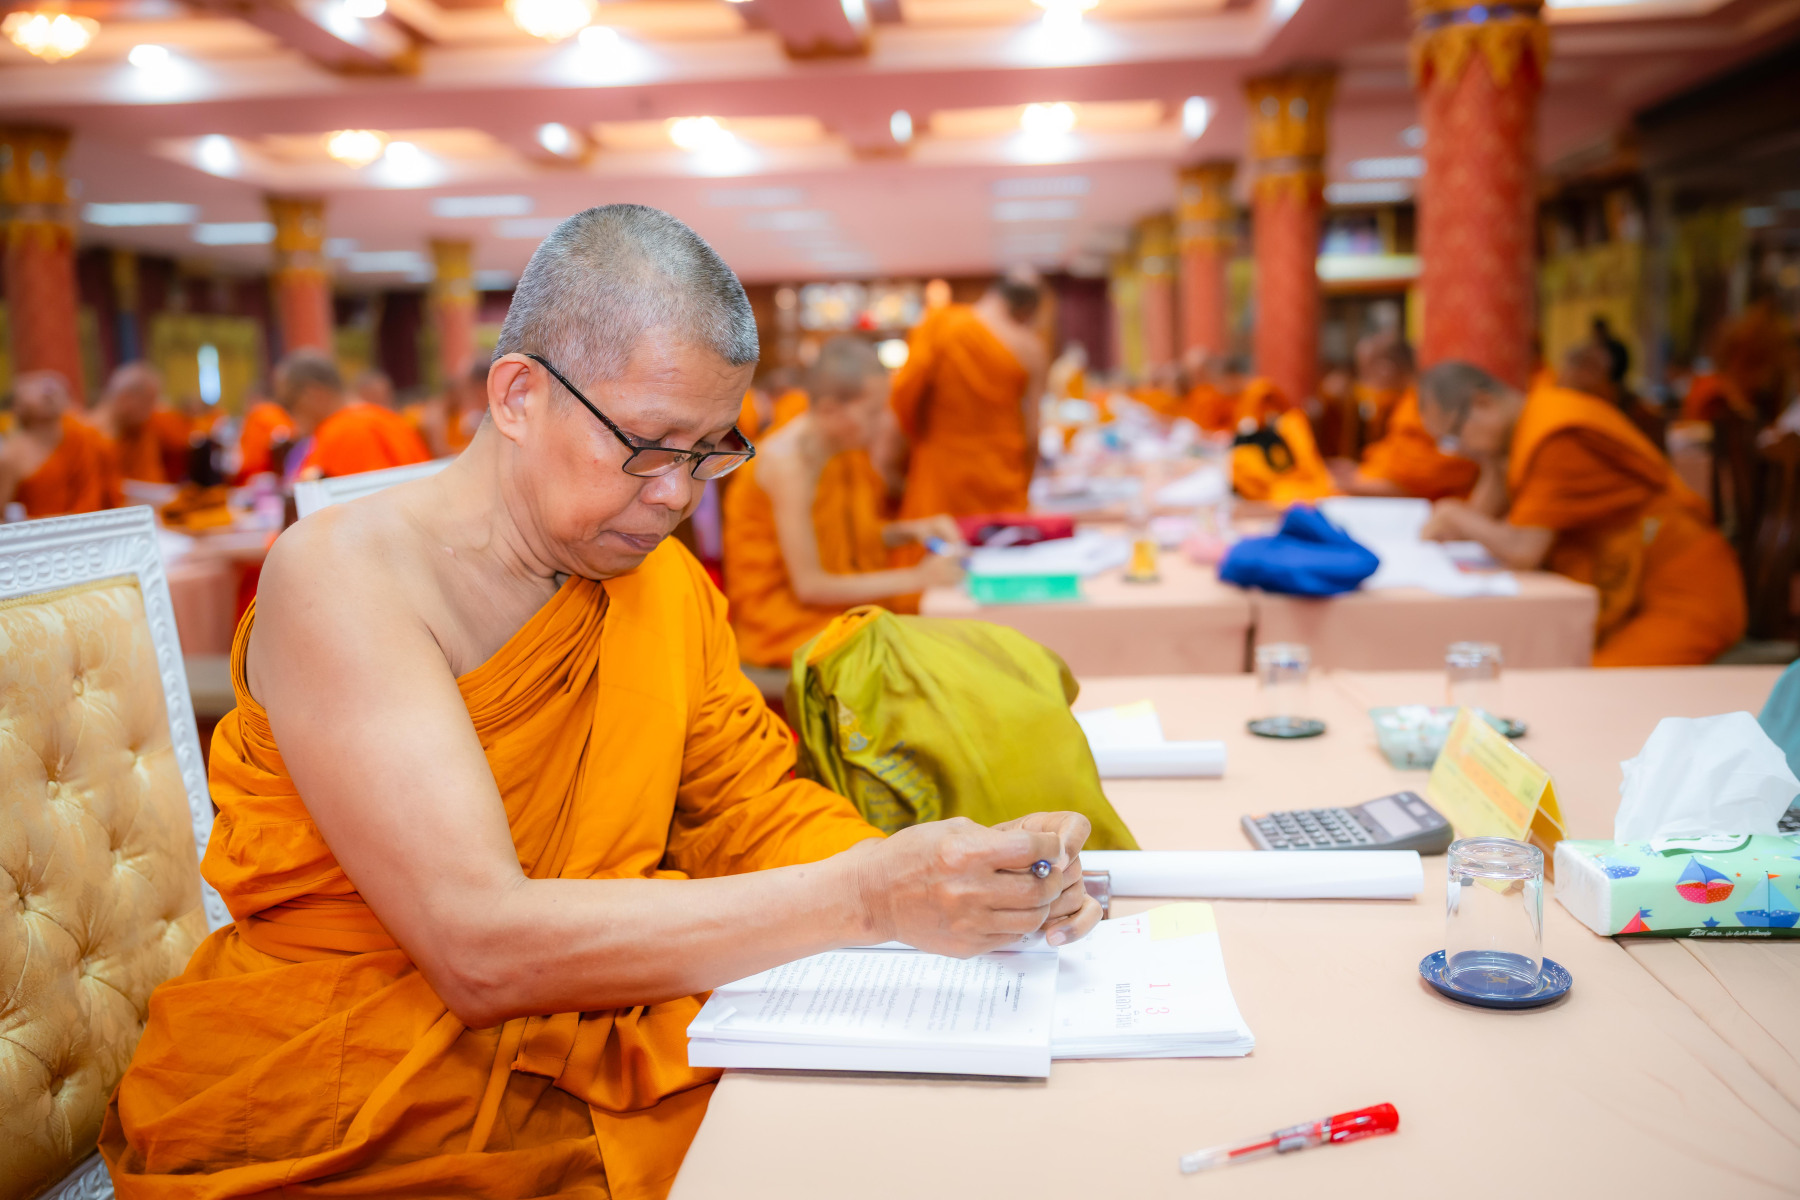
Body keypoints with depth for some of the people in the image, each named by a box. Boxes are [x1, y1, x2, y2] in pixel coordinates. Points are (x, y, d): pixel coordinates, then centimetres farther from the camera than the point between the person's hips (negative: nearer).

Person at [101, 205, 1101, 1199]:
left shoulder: (667, 583, 5)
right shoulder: (342, 575, -17)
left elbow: (755, 804, 5)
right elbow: (481, 946, -26)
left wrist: (948, 877, -15)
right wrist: (861, 898, -30)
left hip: (585, 1064, 6)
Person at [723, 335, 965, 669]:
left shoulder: (845, 447, 2)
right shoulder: (787, 462, -22)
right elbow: (809, 585, -21)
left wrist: (909, 530, -2)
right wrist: (915, 578, -19)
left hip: (836, 589, 8)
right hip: (784, 612, -8)